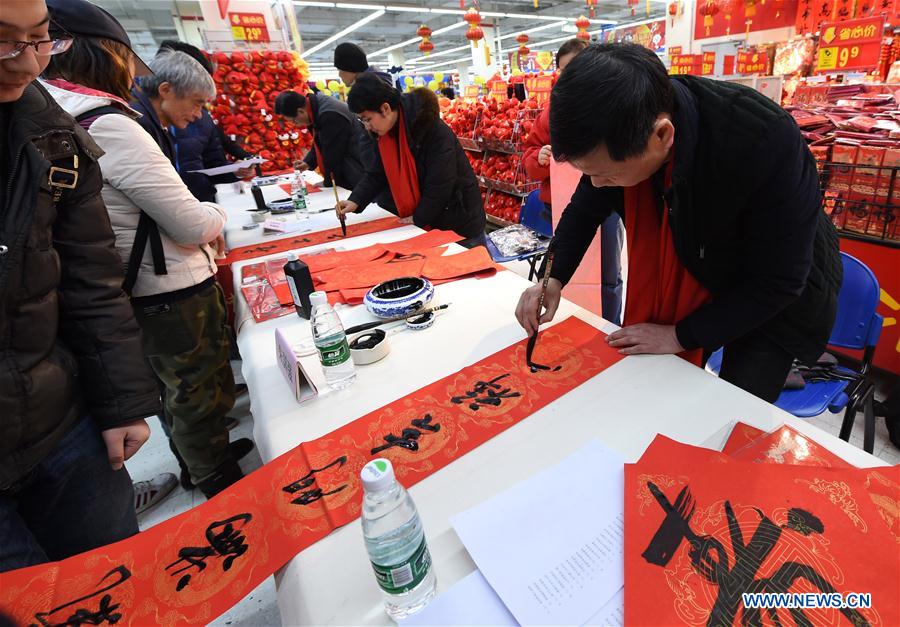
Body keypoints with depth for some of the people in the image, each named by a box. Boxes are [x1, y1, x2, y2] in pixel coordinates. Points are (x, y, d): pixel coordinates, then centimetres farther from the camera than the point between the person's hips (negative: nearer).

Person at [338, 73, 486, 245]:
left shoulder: (435, 131, -24)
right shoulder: (387, 133, 0)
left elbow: (440, 185, -25)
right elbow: (377, 174, 4)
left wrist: (418, 221, -17)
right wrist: (355, 201, -12)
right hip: (428, 225, 7)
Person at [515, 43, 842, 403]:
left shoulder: (766, 141, -37)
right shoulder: (619, 130, -23)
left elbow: (779, 281, -26)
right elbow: (585, 210, -5)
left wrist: (680, 335, -23)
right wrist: (553, 279, -17)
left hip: (774, 297, -4)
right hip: (698, 274, 4)